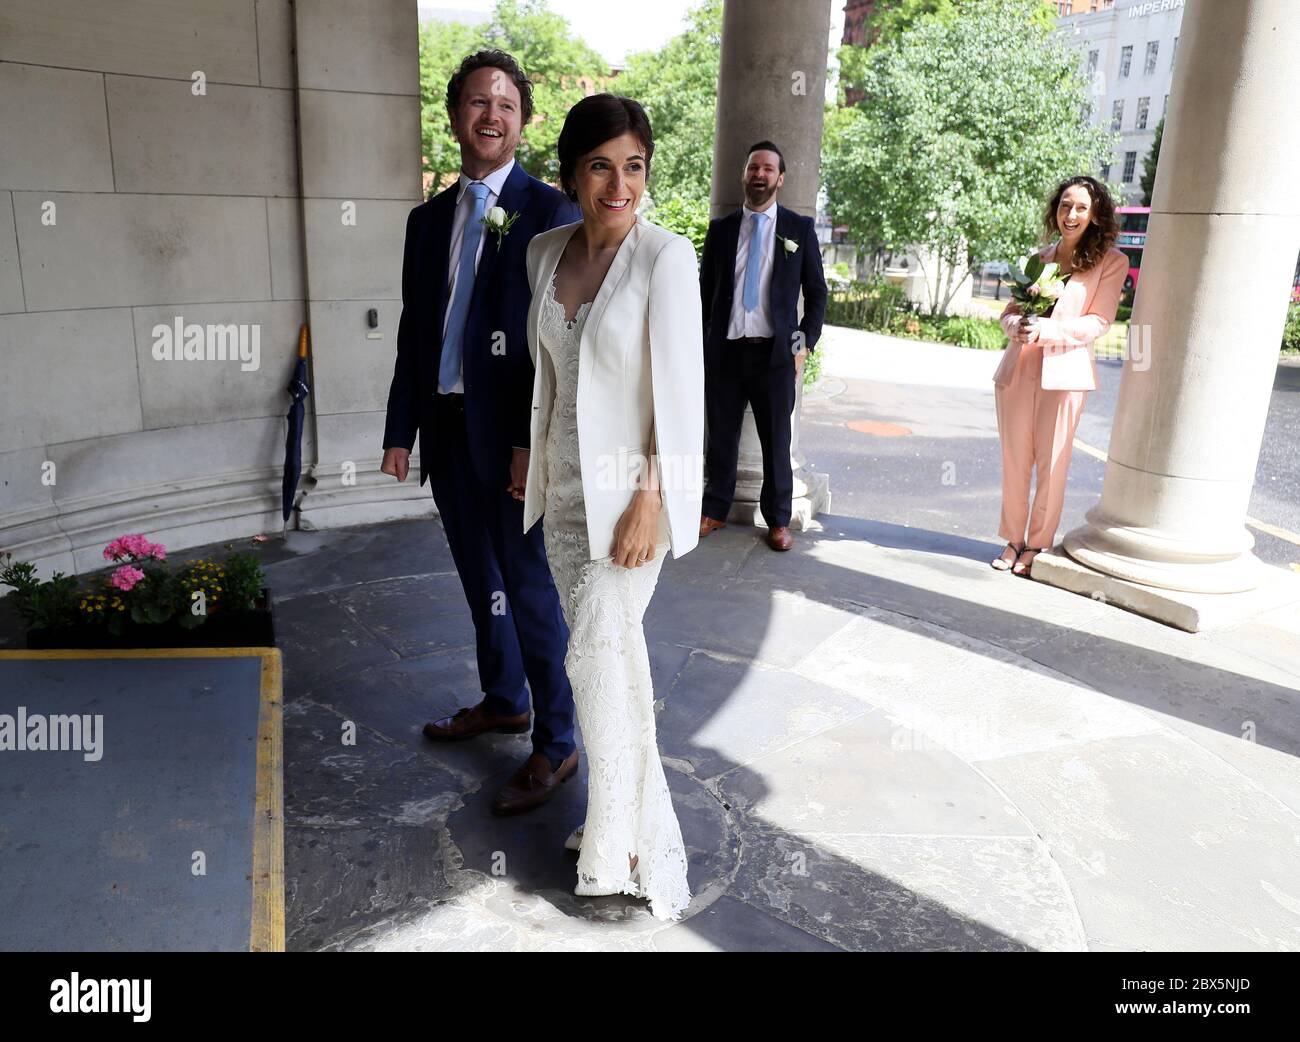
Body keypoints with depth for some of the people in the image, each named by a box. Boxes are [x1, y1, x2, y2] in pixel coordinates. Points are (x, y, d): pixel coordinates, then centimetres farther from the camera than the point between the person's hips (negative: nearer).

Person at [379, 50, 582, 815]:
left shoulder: (549, 210, -6)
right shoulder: (428, 220, 13)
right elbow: (414, 333, 14)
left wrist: (535, 439, -18)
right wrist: (401, 431, 10)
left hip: (512, 434, -6)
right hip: (446, 428, 6)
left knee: (529, 586, 0)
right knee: (480, 579, 17)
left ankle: (558, 744, 14)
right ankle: (503, 701, 37)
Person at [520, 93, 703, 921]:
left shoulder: (667, 256, -14)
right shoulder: (546, 252, 5)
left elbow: (681, 389, -16)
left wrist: (651, 503, -19)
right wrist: (531, 461, 17)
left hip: (631, 486, -6)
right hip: (565, 483, 6)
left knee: (598, 657, -8)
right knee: (611, 651, 13)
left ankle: (629, 848, 10)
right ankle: (628, 818, 30)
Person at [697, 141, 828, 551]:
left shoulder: (800, 229, 6)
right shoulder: (721, 229, 10)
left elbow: (816, 292, 7)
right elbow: (704, 293, 12)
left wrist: (805, 344, -1)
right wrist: (700, 347, 7)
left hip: (775, 352, -1)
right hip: (724, 350, 2)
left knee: (776, 441, 4)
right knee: (721, 437, 8)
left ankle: (778, 520, 15)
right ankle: (715, 511, 20)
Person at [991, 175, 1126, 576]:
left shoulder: (1111, 262, 2)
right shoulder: (1040, 258, 16)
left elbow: (1098, 322, -5)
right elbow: (1010, 311, 13)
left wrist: (1046, 329, -18)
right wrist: (1018, 326, -10)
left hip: (1064, 372, -4)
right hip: (1019, 367, 4)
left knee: (1051, 462, -1)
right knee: (1014, 460, 5)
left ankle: (1038, 544, 12)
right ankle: (1013, 540, 17)